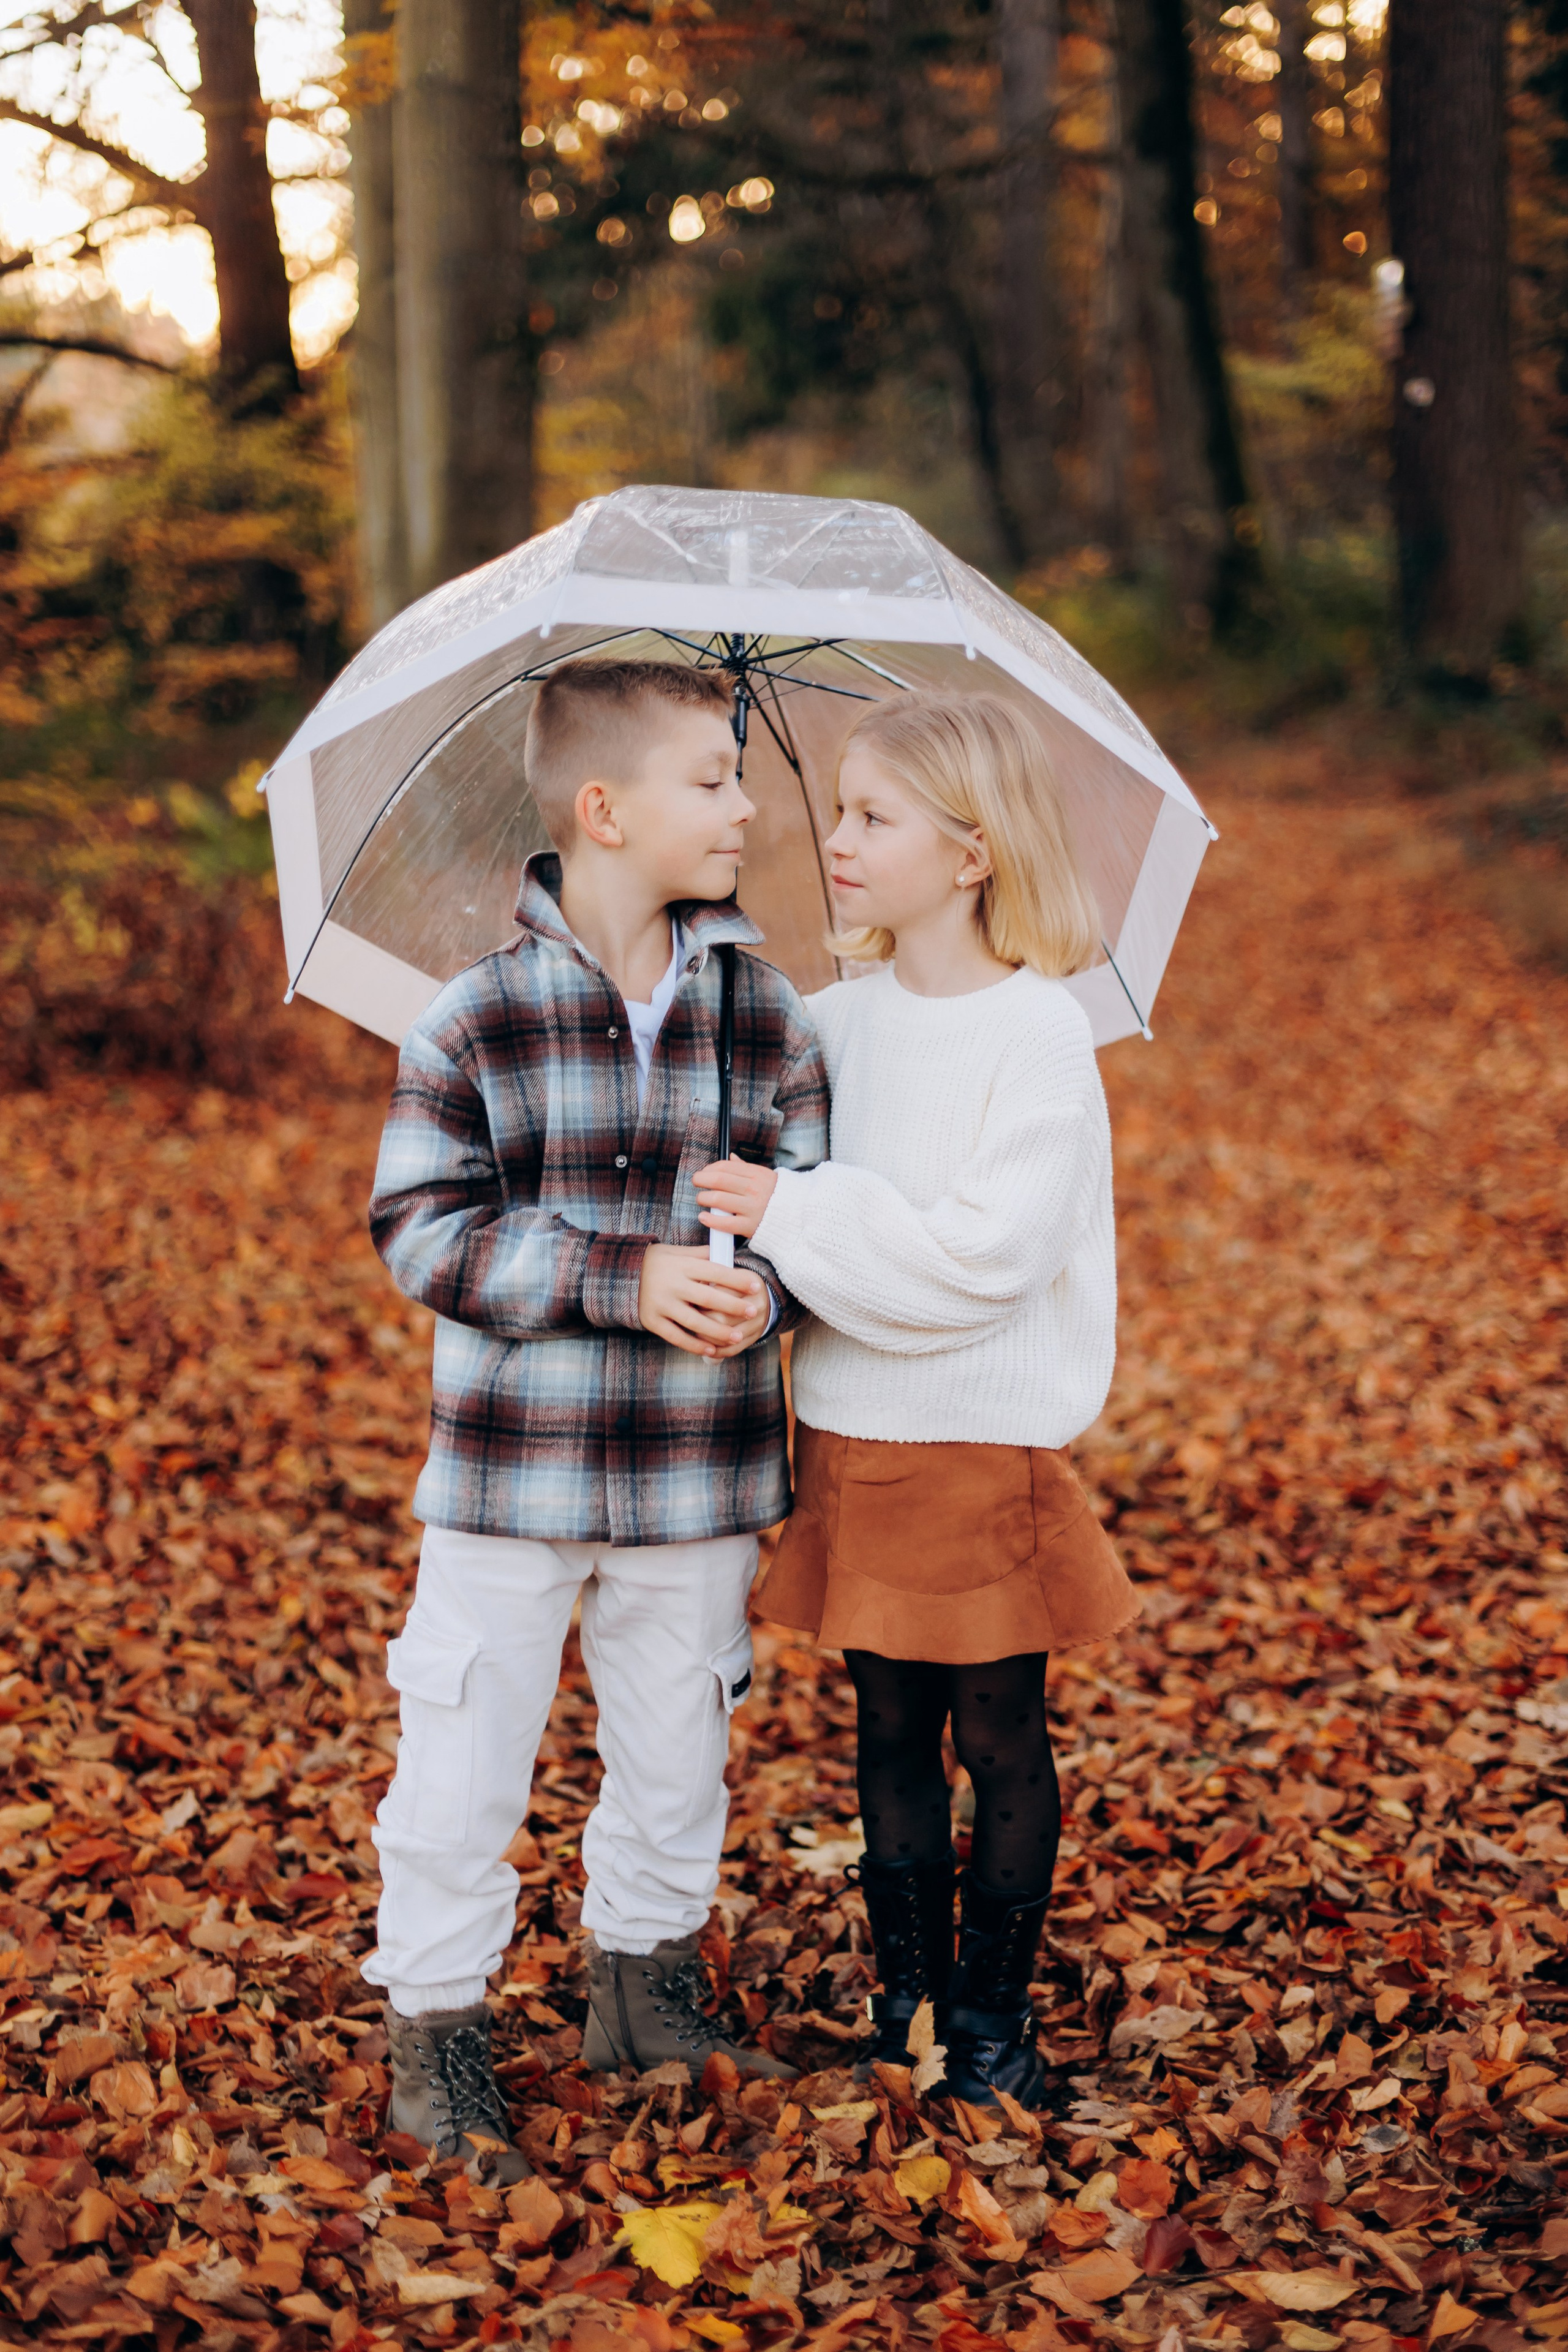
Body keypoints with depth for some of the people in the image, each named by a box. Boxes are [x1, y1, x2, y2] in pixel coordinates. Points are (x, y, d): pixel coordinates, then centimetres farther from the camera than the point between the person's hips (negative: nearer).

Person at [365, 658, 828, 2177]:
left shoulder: (760, 1011, 0)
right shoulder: (476, 1018, -10)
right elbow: (421, 1226, -12)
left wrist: (767, 1291, -18)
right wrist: (623, 1277, -21)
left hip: (701, 1475, 4)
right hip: (509, 1471, -3)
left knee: (676, 1751, 18)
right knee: (464, 1762, 4)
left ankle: (647, 1978, 39)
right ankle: (435, 2027, 22)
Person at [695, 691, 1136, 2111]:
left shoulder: (1040, 1035, -13)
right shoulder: (839, 1021, 6)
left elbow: (984, 1251, -22)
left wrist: (797, 1215, -21)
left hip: (987, 1446, -5)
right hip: (854, 1435, 5)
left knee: (1000, 1741, 7)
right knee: (890, 1732, 13)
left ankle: (993, 2012, 22)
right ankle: (907, 1994, 27)